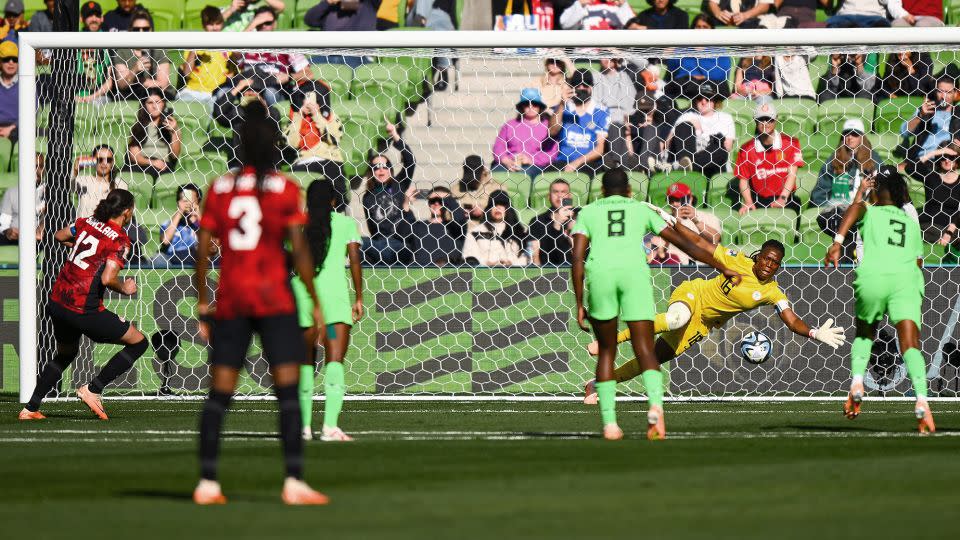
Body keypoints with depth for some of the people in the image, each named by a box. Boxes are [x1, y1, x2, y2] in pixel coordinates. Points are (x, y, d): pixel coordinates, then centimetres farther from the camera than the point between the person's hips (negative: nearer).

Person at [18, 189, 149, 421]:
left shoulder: (87, 223, 8)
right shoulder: (120, 240, -12)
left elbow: (60, 236, 25)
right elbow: (107, 279, -22)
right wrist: (125, 288, -3)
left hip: (57, 303, 8)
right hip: (84, 310, -8)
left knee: (65, 353, 31)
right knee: (138, 342, 5)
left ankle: (30, 408, 27)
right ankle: (92, 389, 1)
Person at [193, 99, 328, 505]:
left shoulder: (219, 188, 6)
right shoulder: (285, 189, -3)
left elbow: (203, 248, 4)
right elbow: (299, 250, -6)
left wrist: (202, 303, 12)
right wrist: (315, 303, -1)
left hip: (230, 299, 4)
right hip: (274, 297, -4)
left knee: (220, 392, 7)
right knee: (288, 389, -4)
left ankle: (207, 483, 5)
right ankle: (294, 481, -13)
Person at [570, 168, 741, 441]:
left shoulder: (587, 212, 24)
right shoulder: (641, 209, 26)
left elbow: (577, 258, 10)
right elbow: (683, 243, 24)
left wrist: (580, 305, 10)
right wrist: (723, 268, 31)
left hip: (600, 274, 0)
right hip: (634, 271, 0)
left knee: (606, 351, 16)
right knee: (645, 351, -3)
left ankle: (609, 423, 7)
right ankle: (655, 404, -32)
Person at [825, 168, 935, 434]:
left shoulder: (871, 211, 21)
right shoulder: (912, 223, 30)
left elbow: (855, 207, -3)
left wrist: (837, 242, -15)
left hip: (872, 275, -1)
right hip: (907, 278, 1)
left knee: (864, 333, 25)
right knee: (910, 344, -9)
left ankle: (857, 383, 2)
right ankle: (921, 400, -32)